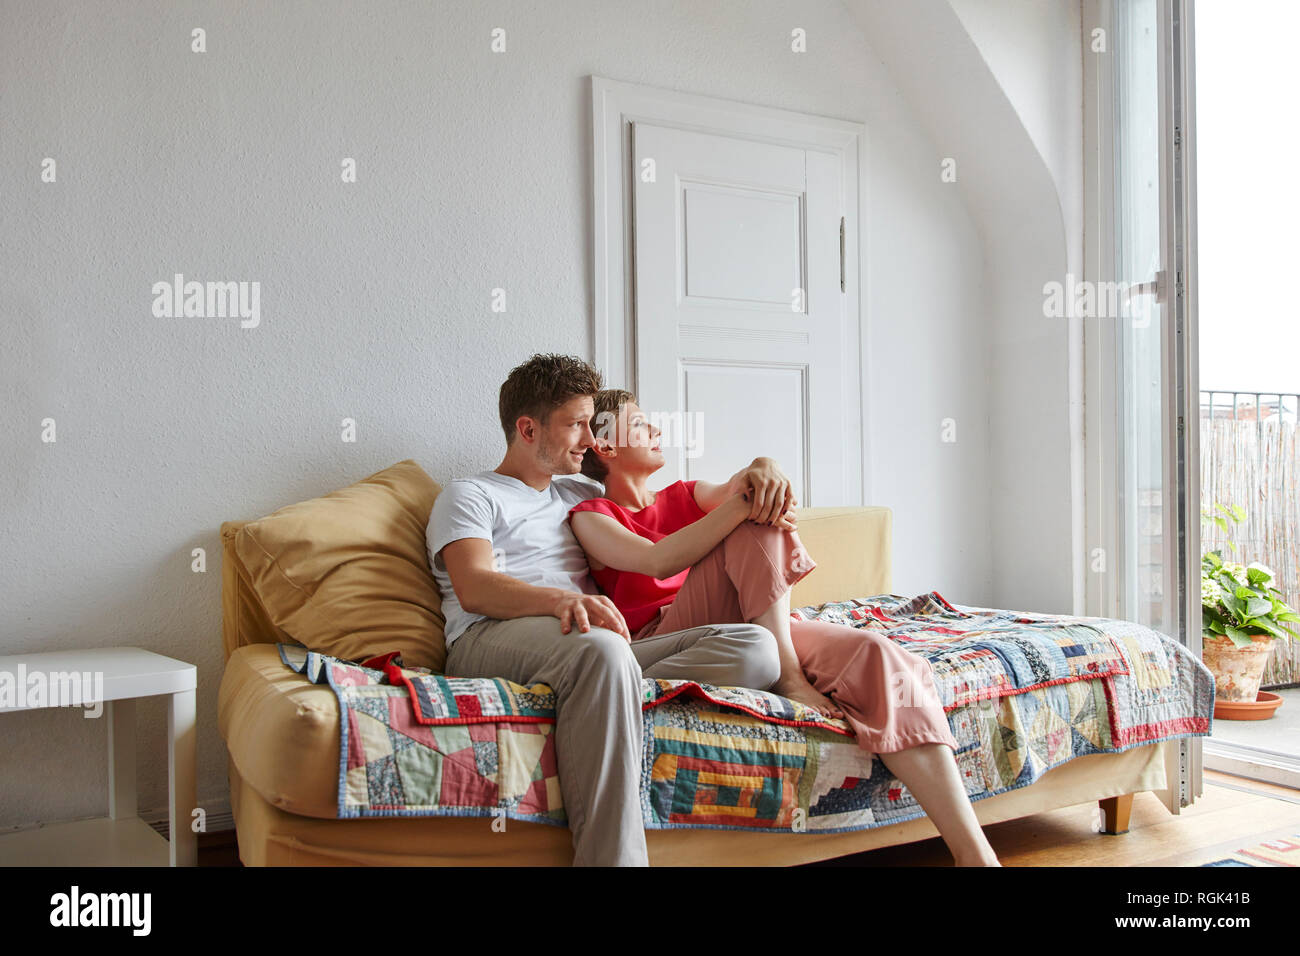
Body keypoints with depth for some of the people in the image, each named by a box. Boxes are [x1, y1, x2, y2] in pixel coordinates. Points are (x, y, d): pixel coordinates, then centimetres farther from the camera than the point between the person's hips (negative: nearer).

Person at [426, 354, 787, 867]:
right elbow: (473, 589, -5)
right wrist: (563, 599, -26)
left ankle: (607, 704, -35)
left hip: (594, 650, 6)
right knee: (601, 647, -42)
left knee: (754, 647, -17)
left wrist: (759, 472, 24)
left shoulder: (580, 494, 33)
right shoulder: (469, 495, 14)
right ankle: (612, 857, -43)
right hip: (491, 640, -5)